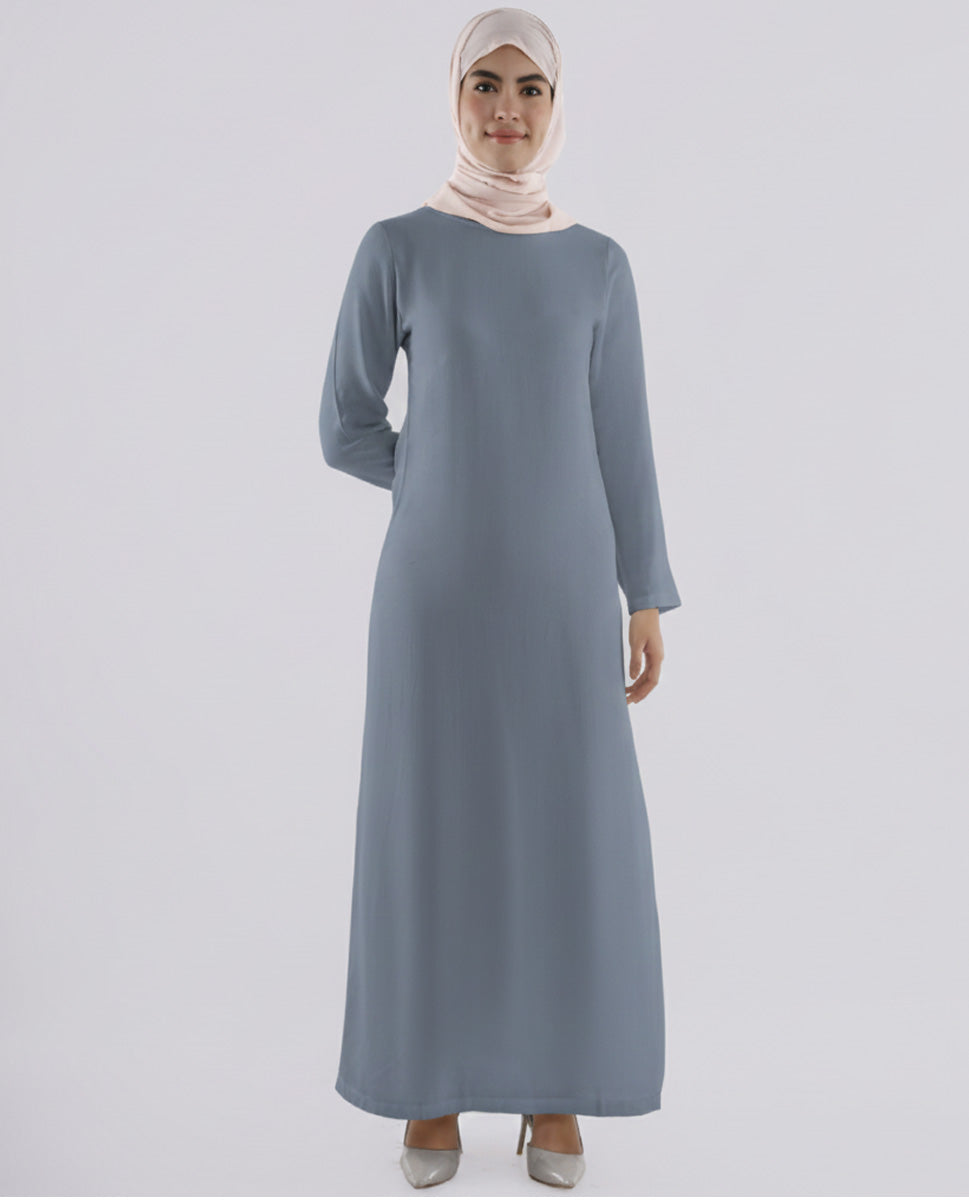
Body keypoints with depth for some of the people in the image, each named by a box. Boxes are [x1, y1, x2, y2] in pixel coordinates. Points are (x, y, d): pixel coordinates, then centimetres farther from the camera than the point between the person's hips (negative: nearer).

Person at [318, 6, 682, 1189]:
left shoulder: (599, 265, 8)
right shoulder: (396, 249, 2)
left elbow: (623, 445, 7)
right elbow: (347, 430, 3)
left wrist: (647, 600, 2)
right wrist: (463, 485, 4)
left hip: (563, 588, 2)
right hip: (437, 587, -1)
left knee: (572, 834, 3)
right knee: (433, 827, 3)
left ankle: (551, 1087, 23)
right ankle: (434, 1083, 23)